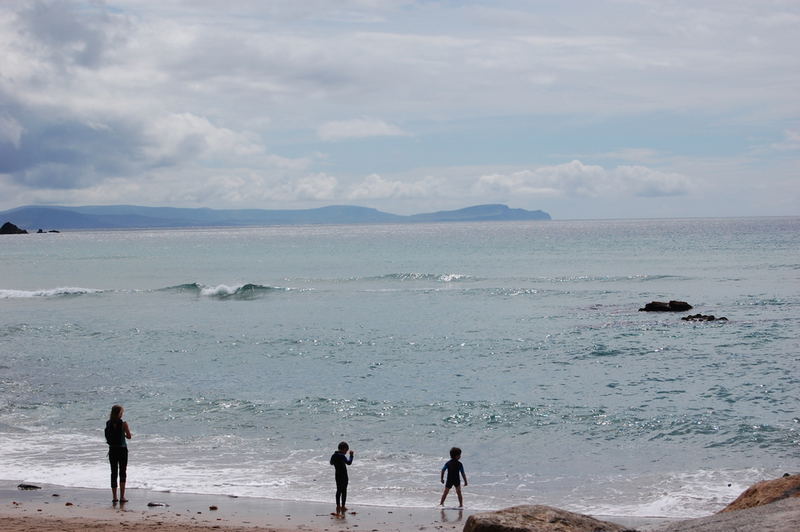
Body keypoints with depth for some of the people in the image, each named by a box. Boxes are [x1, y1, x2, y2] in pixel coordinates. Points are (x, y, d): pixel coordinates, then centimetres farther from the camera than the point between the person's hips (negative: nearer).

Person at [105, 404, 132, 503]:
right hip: (122, 449, -3)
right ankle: (122, 497, 0)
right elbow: (129, 436, -6)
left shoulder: (108, 423, 0)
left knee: (114, 473, 9)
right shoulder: (123, 423, -12)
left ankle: (114, 497, 8)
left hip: (112, 450, 3)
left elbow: (107, 437, 7)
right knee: (123, 473, 4)